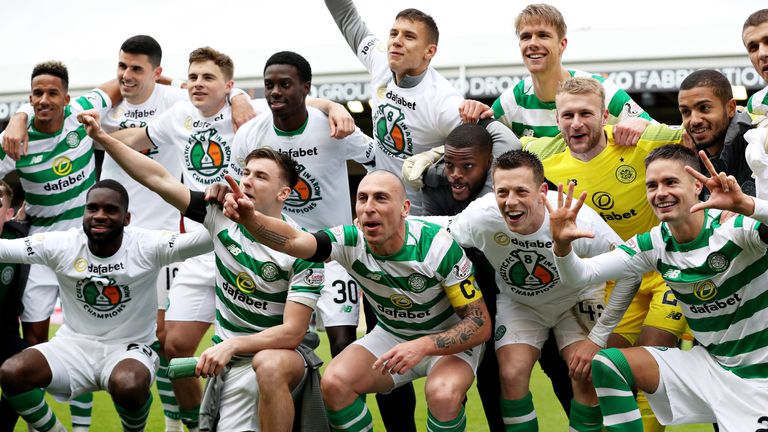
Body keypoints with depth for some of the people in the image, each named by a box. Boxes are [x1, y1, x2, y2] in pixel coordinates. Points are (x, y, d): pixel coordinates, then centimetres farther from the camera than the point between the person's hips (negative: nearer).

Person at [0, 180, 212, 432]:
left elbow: (207, 239, -24)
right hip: (74, 345, 3)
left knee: (129, 385, -38)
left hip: (129, 348, -2)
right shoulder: (60, 245, -8)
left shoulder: (148, 246, -13)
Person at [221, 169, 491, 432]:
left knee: (444, 394, -34)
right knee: (334, 383, -20)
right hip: (391, 336, 4)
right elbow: (293, 240, -39)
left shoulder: (437, 246, -26)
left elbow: (481, 324, -23)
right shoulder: (352, 241, -19)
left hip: (451, 341, -3)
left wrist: (423, 346, -38)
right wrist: (249, 218, -59)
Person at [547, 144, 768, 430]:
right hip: (710, 361, 6)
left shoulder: (736, 225, -20)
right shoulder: (653, 245, -3)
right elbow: (582, 274, -6)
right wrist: (562, 245, -28)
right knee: (607, 365, -5)